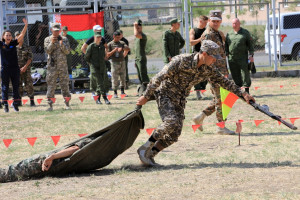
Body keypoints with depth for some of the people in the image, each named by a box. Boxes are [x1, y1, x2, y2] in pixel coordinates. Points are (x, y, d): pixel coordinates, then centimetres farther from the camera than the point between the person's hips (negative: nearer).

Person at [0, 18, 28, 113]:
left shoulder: (14, 43, 2)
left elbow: (22, 35, -5)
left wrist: (26, 25, -17)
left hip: (15, 68, 1)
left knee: (16, 87, 6)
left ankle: (16, 104, 14)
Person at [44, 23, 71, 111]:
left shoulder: (64, 39, 9)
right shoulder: (47, 39, 7)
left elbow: (67, 51, -1)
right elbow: (47, 51, -6)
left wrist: (62, 44, -17)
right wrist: (52, 43, -19)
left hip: (62, 65, 1)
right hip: (52, 66, -1)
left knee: (65, 84, 1)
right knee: (51, 85, -3)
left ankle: (67, 104, 5)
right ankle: (50, 105, -1)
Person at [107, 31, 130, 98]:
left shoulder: (122, 43, 8)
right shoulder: (110, 44, 0)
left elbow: (128, 49, -7)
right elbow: (107, 55, -5)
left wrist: (122, 49, -22)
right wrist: (114, 50, -17)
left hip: (122, 62, 3)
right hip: (114, 62, -3)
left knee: (123, 77, 6)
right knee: (114, 78, -5)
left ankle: (122, 91, 16)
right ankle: (115, 92, 2)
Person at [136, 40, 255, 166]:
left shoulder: (208, 70, -4)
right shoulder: (182, 61, -24)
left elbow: (224, 82, 9)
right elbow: (159, 78, -19)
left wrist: (242, 94, 5)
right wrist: (146, 97, -16)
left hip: (179, 100, 6)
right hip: (165, 94, -6)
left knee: (174, 134, -5)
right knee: (171, 122, -28)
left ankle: (149, 155, 6)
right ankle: (145, 148, -16)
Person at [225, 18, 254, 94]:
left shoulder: (245, 33, 6)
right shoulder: (229, 34, 14)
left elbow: (250, 44, 4)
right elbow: (226, 45, 18)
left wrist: (251, 55, -6)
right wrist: (226, 54, 4)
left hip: (243, 58, -3)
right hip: (232, 59, 3)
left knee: (245, 75, -4)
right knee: (235, 76, 4)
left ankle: (247, 92, 3)